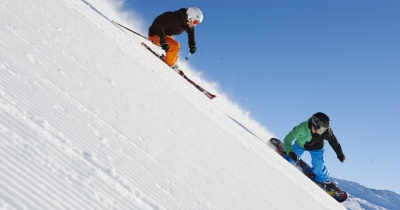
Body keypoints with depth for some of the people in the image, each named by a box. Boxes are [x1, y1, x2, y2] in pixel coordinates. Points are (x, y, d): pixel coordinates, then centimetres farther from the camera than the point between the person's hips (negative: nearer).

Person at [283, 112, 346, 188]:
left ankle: (322, 180, 30)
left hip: (316, 148, 1)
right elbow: (288, 139, -38)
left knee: (318, 167, -3)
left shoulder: (327, 131, -36)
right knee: (291, 159, 12)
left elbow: (333, 141, -16)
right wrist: (290, 152, -53)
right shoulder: (302, 128, -44)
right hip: (300, 145, -1)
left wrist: (340, 154, -3)